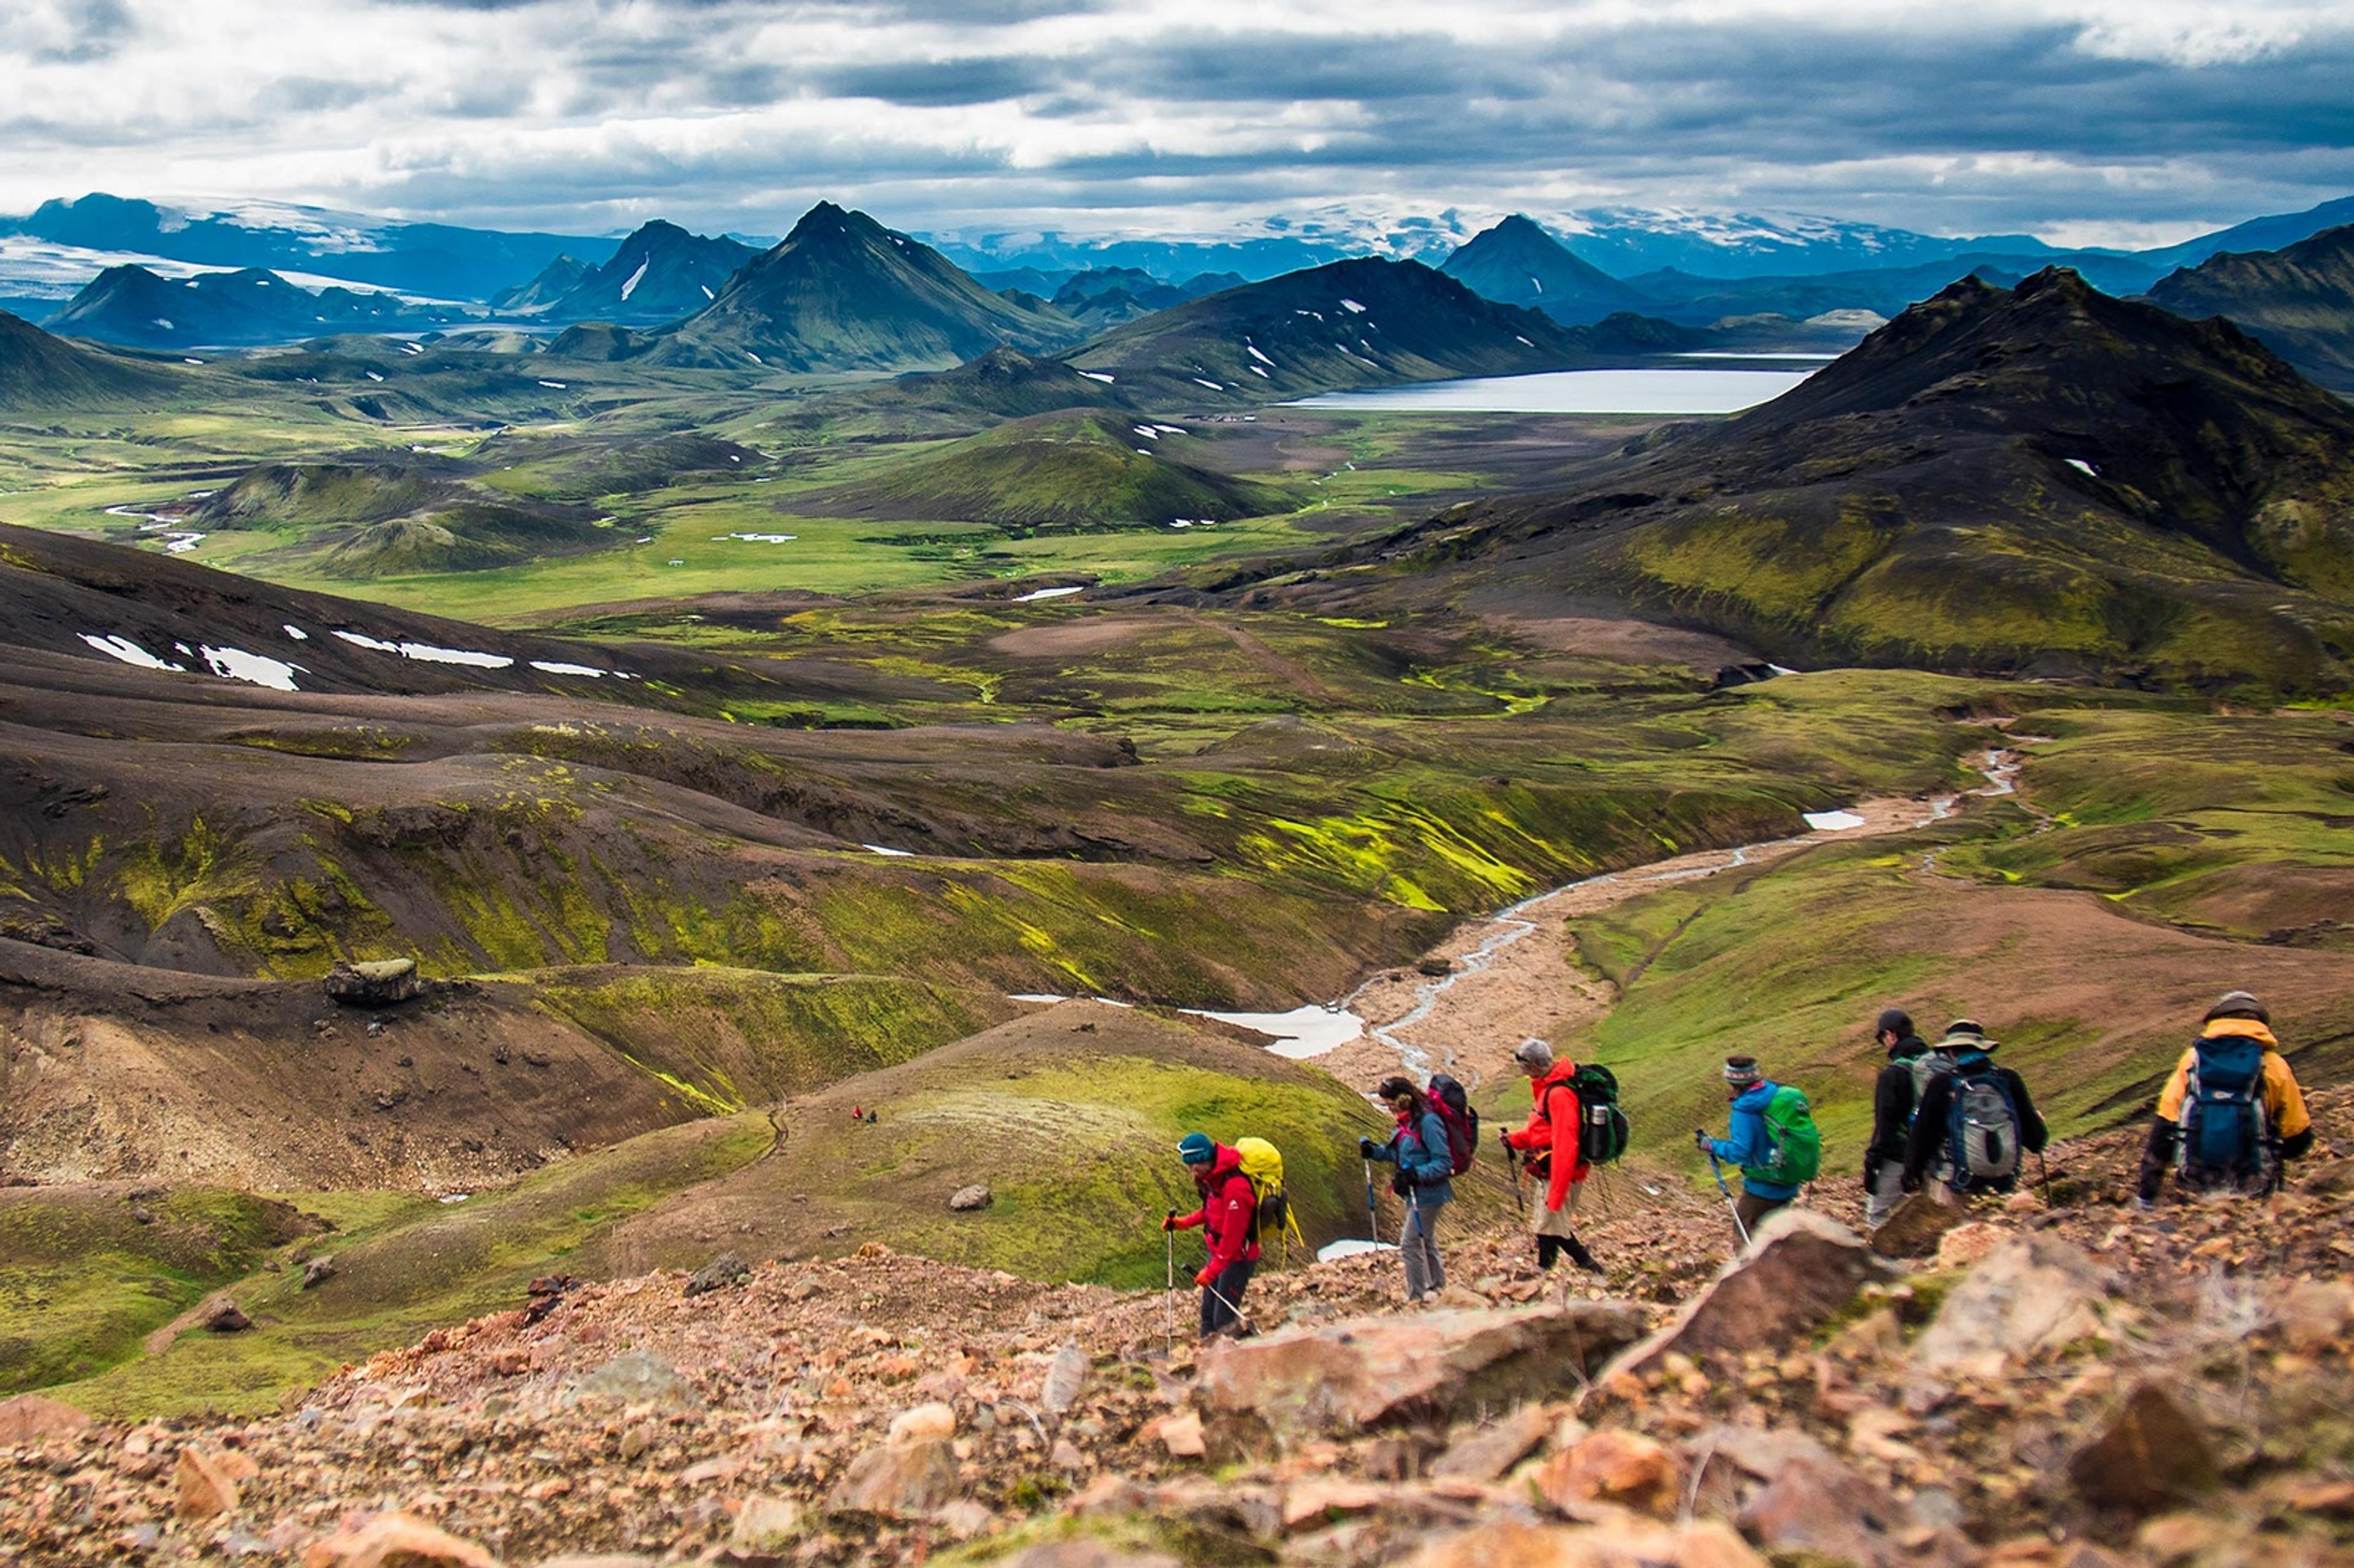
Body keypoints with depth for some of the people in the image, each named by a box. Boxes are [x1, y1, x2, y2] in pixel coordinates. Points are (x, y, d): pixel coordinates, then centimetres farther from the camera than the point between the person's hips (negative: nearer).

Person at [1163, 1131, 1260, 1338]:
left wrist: (1211, 1271, -21)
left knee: (1224, 1320, -4)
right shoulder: (1212, 1177, -1)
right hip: (1218, 1251, 9)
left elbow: (1232, 1237, -26)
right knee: (1208, 1312, 16)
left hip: (1238, 1258, -9)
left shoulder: (1234, 1188, -29)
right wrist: (1184, 1223, 4)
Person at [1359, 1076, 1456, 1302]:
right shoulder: (1408, 1122, 6)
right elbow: (1398, 1153, 17)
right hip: (1415, 1193, 10)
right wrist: (1375, 1151, 2)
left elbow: (1444, 1163, -24)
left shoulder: (1428, 1122, -23)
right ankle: (1438, 1286, 38)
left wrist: (1415, 1174, -32)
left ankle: (1417, 1298, 3)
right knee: (1425, 1241, 22)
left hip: (1428, 1194, -10)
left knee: (1411, 1244, -6)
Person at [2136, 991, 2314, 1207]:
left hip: (2196, 1183, 2)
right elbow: (2298, 1142, 8)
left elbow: (2163, 1128, 4)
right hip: (2251, 1186, -1)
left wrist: (2145, 1196, 7)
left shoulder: (2192, 1059, 7)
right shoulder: (2273, 1065, 4)